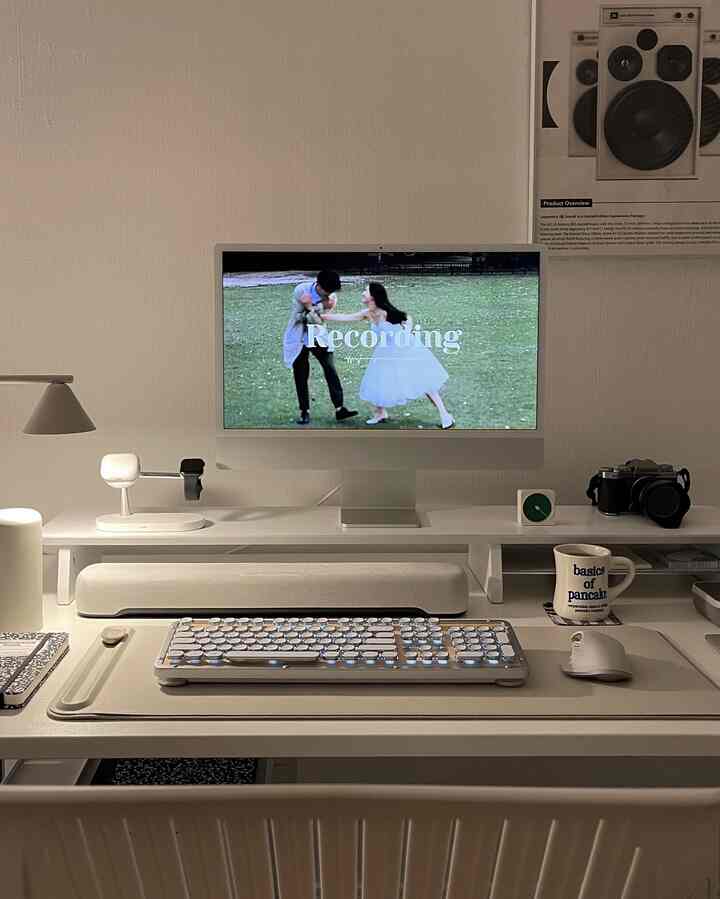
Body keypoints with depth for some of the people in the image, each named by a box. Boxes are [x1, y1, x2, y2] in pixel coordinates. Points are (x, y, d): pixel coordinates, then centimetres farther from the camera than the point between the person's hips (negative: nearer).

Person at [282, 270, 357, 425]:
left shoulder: (331, 297, -12)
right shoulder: (301, 290, -18)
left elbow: (317, 320, -15)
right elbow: (297, 317, -17)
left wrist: (310, 308, -34)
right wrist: (320, 306, -27)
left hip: (318, 337, 2)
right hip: (298, 339, -2)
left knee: (331, 371, -11)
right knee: (301, 377, 2)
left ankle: (339, 408, -11)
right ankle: (304, 412, 14)